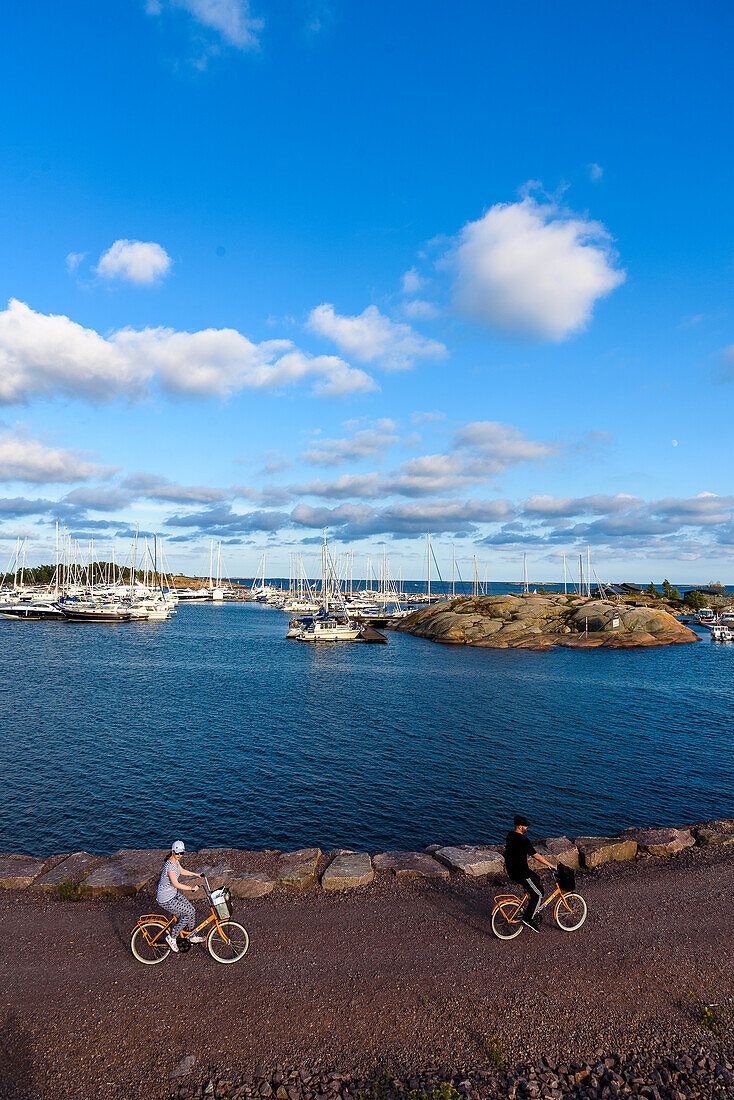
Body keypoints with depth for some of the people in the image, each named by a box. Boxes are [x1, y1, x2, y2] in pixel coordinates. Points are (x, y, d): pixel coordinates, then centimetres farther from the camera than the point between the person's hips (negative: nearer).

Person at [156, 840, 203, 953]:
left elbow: (182, 871, 20)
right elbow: (176, 884, -36)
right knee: (188, 913, -8)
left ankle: (192, 937, 26)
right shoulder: (170, 866, -29)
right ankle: (172, 937, 6)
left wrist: (196, 875, 21)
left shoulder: (175, 861, 0)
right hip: (166, 900, -9)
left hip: (174, 894, 9)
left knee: (191, 910, 7)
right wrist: (191, 888, -37)